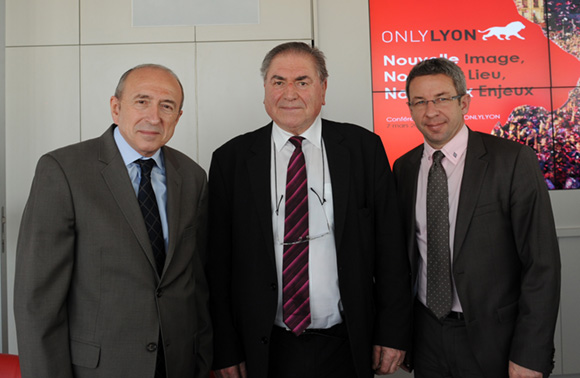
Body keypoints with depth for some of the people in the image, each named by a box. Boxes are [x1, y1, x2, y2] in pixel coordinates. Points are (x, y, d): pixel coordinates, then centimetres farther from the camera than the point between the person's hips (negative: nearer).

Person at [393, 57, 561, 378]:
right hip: (427, 336, 4)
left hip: (495, 340, -3)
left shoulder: (514, 160, -12)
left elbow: (542, 264, -12)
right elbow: (403, 253, 7)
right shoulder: (403, 168, 2)